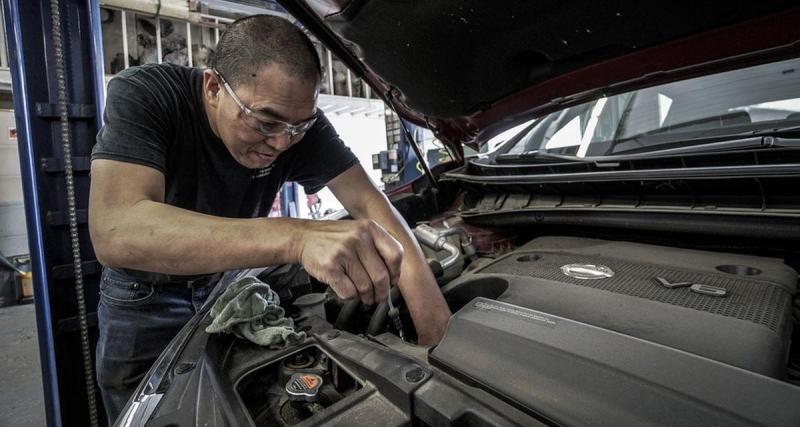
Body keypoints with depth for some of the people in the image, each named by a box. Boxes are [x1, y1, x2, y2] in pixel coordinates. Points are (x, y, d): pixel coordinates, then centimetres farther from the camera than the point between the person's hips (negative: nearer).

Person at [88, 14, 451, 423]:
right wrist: (296, 236, -59)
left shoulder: (295, 118, -22)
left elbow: (369, 202, -27)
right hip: (144, 296, -1)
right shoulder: (141, 95, -30)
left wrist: (439, 333, -36)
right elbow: (115, 233, -45)